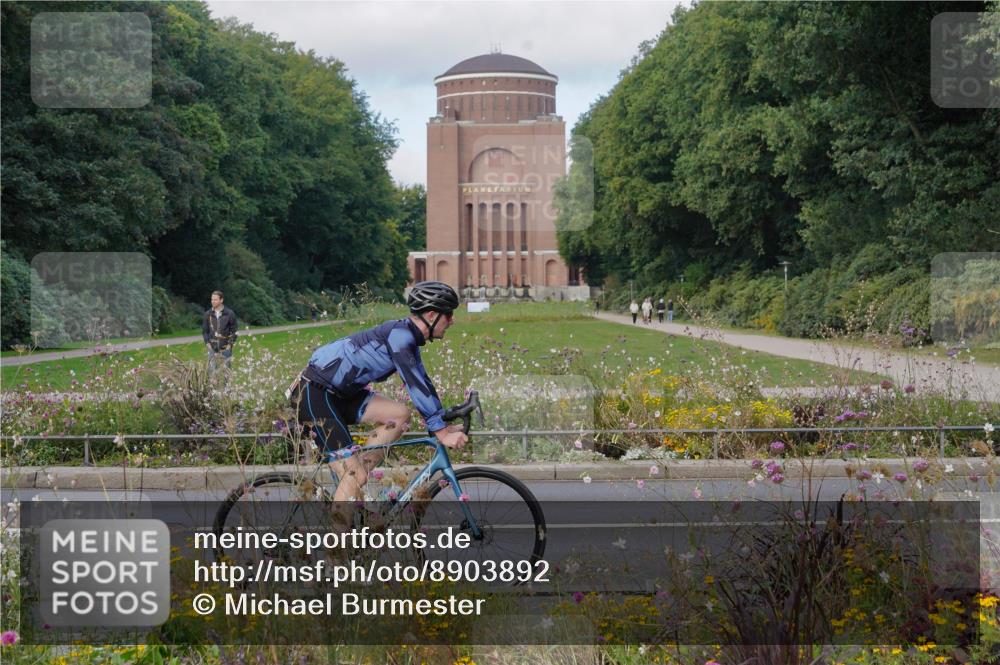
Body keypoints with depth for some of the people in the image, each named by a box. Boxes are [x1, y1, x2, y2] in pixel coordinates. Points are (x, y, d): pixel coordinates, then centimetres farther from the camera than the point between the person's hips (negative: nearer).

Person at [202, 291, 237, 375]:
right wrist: (207, 343, 0)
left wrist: (230, 345, -7)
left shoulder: (230, 314, -3)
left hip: (225, 348, -2)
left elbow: (234, 331, 0)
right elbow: (205, 331, 11)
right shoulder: (208, 314, 5)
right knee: (212, 370, 0)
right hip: (212, 349, 2)